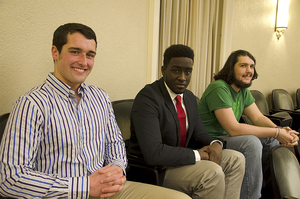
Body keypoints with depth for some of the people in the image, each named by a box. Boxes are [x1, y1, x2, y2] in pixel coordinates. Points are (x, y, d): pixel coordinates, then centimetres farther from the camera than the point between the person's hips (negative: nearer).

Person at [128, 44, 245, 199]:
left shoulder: (190, 98, 7)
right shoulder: (147, 99, -22)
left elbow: (199, 133, 14)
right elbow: (153, 153, -31)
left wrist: (215, 144, -10)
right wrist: (196, 154, -23)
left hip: (181, 159, 9)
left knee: (236, 159, 2)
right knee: (212, 172, -27)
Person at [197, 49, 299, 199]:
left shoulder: (243, 91, 8)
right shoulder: (219, 88, -23)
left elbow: (258, 118, 4)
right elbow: (233, 129, -28)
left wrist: (278, 129, -19)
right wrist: (276, 133, -24)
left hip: (226, 137, 9)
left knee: (271, 139, 5)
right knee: (251, 142, -29)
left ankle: (264, 183, 24)